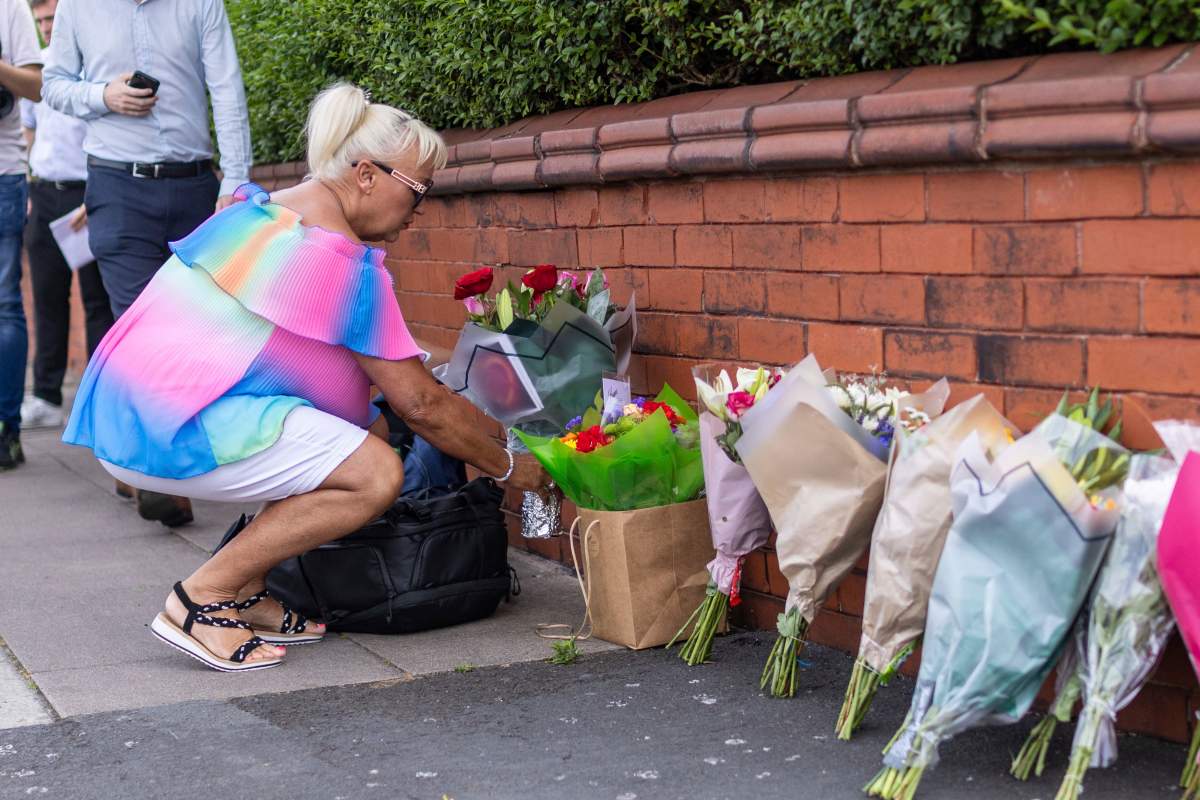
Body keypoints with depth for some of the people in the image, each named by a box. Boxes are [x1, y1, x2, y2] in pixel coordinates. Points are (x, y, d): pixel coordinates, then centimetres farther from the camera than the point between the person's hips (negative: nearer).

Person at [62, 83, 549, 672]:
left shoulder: (254, 208, 16)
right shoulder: (346, 263, -13)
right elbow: (420, 403, -8)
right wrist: (507, 467, 6)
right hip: (171, 429, -10)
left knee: (367, 428, 13)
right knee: (377, 475, -15)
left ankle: (243, 593, 12)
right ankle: (203, 598, -8)